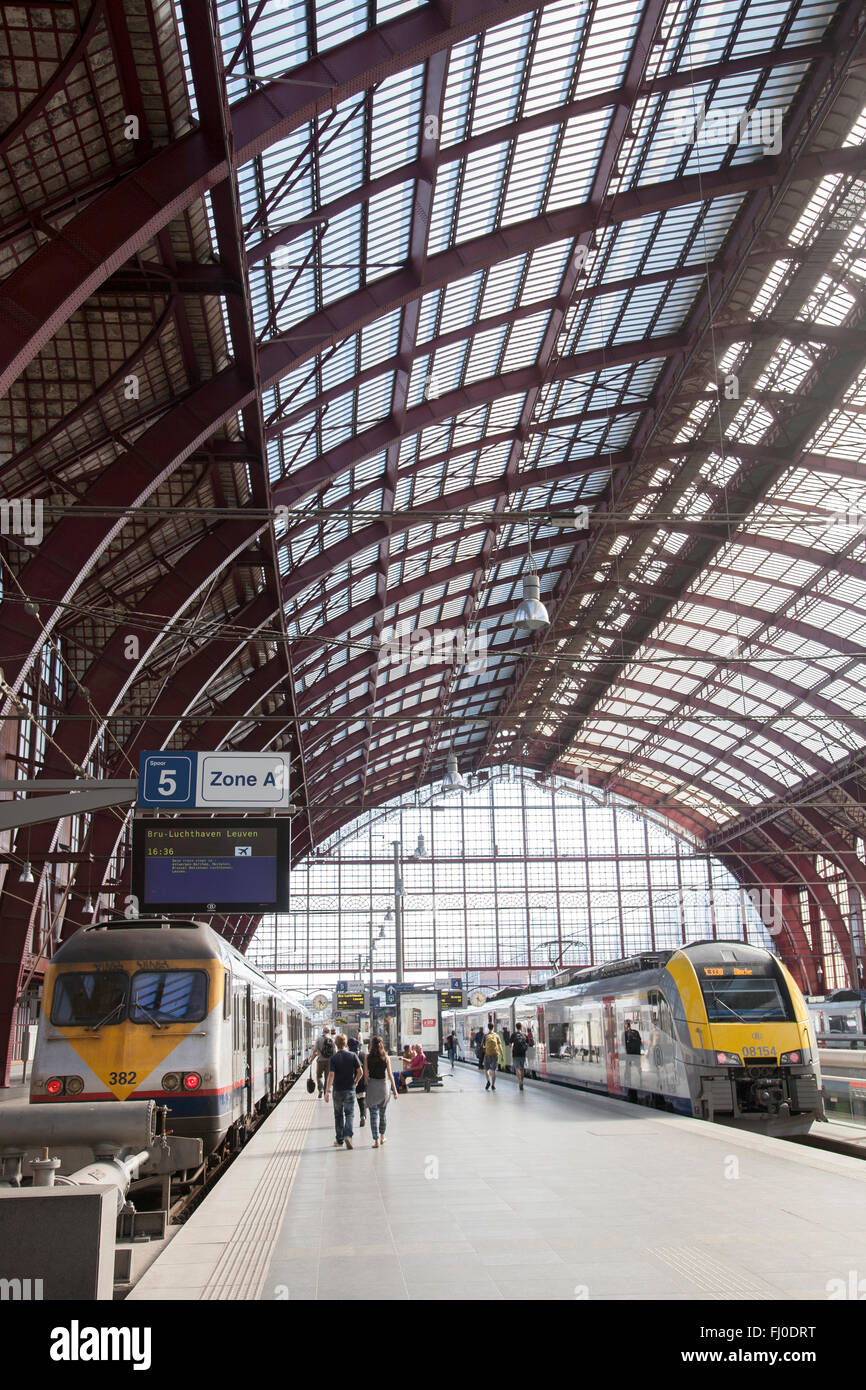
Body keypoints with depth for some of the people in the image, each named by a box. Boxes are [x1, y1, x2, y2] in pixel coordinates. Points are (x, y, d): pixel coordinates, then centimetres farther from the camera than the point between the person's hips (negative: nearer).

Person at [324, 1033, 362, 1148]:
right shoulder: (352, 1056, -4)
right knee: (349, 1114, 6)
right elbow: (360, 1071, -4)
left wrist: (327, 1091, -16)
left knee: (338, 1115, 13)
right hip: (350, 1089, 0)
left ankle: (339, 1140, 18)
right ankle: (348, 1135, -17)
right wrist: (355, 1082, 14)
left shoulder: (334, 1058, -8)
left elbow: (331, 1074, -16)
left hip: (338, 1090, 0)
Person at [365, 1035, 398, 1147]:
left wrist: (367, 1085, 6)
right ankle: (382, 1137, 33)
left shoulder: (367, 1057, -5)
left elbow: (366, 1074, -5)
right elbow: (390, 1074, -3)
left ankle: (376, 1140, -8)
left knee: (373, 1114, 1)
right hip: (384, 1085, 2)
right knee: (382, 1113, 19)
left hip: (372, 1086, -2)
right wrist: (394, 1089, 1)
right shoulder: (386, 1057, -3)